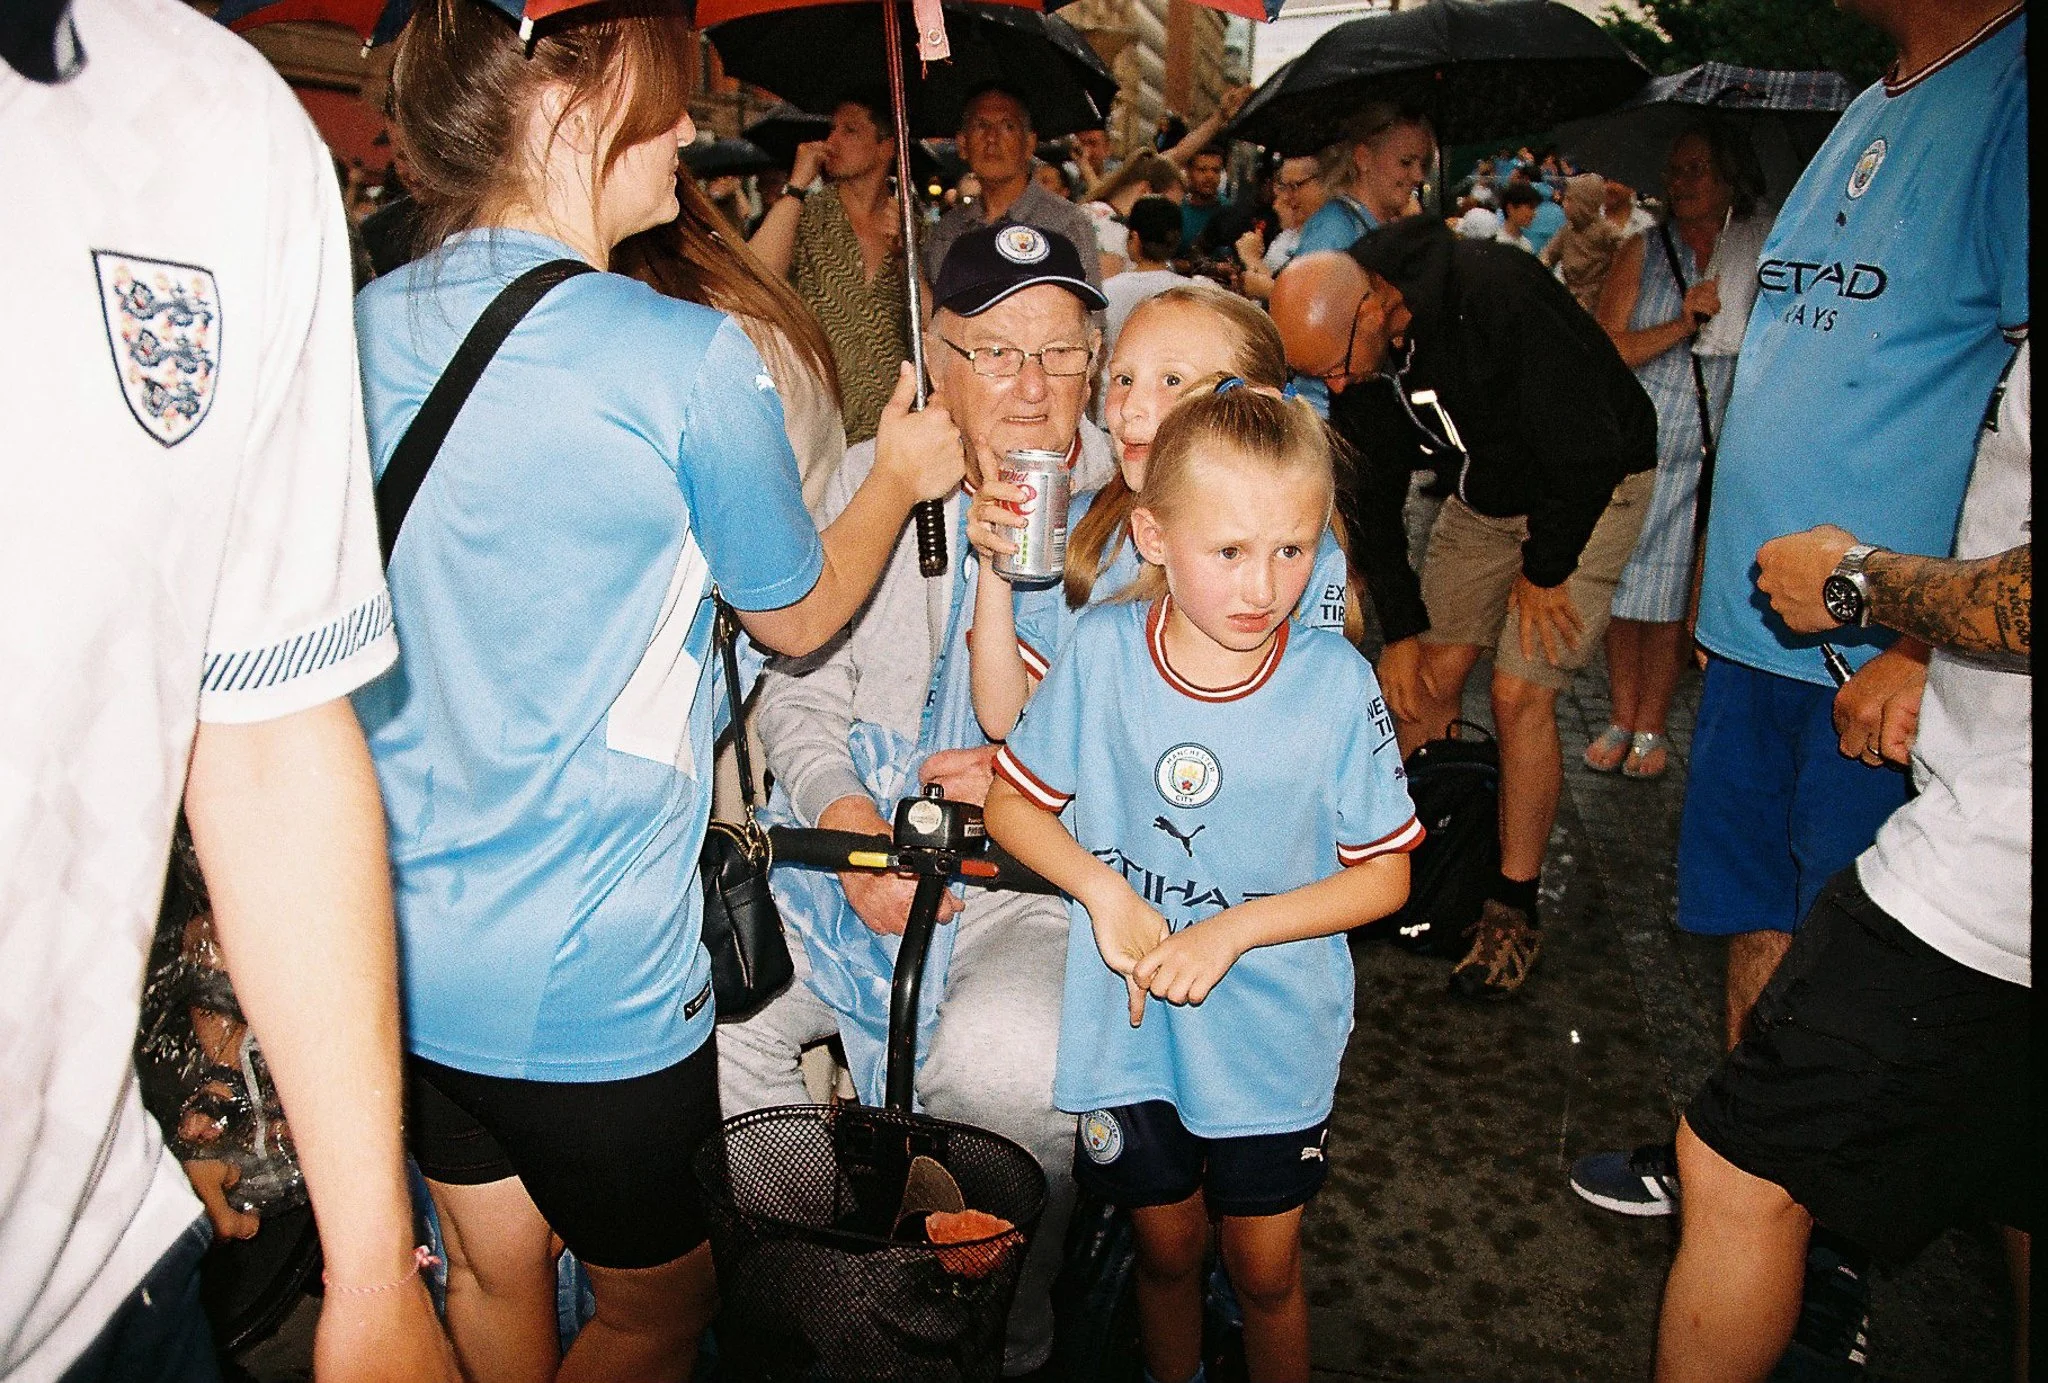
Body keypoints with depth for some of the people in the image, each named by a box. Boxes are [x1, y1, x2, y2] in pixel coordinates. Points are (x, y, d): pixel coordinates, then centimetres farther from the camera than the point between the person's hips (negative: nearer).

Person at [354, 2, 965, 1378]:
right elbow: (799, 612, -2)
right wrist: (901, 477, 15)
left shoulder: (360, 329, 1)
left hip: (393, 943, 7)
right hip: (587, 982, -6)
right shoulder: (686, 360, -18)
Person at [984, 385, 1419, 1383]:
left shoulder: (1335, 681, -17)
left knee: (1264, 1270, 17)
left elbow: (1385, 875, -9)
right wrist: (1103, 889, -19)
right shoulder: (1102, 650, -14)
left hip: (1274, 1033, -1)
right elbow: (1012, 803, -3)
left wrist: (1234, 928, -20)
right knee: (1165, 1250, 23)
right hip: (1131, 1028, 1)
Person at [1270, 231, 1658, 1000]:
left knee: (1519, 694, -11)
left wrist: (1544, 568, -17)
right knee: (1433, 676, 4)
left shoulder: (1496, 294, -35)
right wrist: (1400, 629, -3)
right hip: (1484, 490, 6)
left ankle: (1515, 909, 3)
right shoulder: (1354, 354, -12)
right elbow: (1370, 496, -2)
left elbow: (1590, 447, -29)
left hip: (1590, 489, -6)